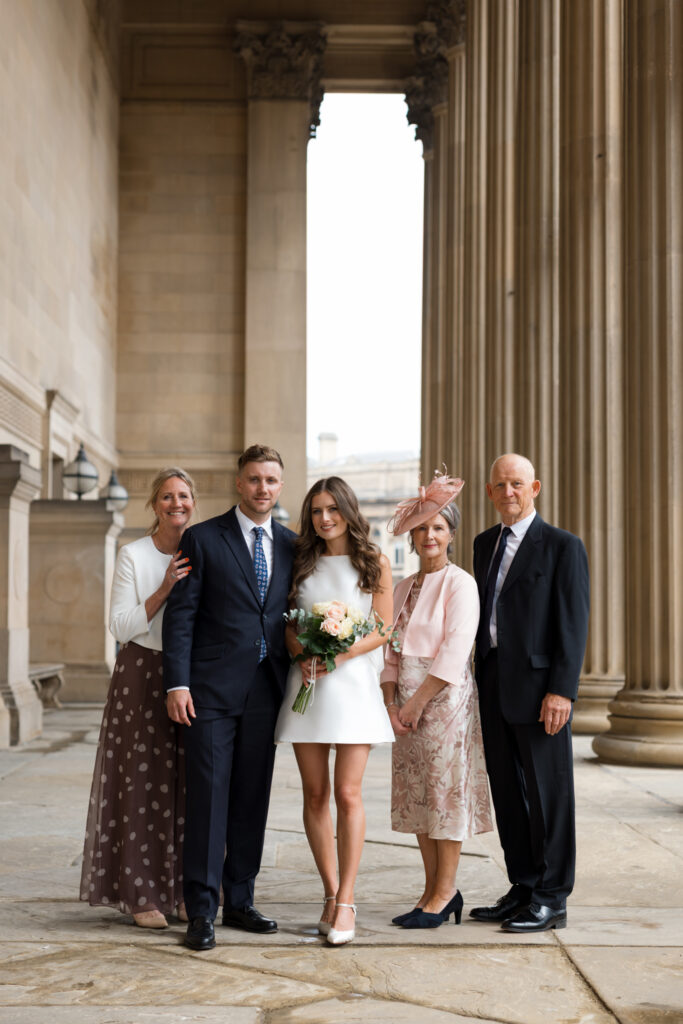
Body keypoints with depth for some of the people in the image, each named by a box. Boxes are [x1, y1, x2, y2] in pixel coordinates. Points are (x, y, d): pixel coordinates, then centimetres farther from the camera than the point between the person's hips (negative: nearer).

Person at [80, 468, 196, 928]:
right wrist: (164, 590, -18)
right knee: (144, 783, -4)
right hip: (143, 677, -3)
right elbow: (122, 626, -8)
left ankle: (186, 891, 15)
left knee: (190, 783, 4)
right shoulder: (133, 555, -3)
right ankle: (142, 895, 5)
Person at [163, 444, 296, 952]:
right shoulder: (203, 539, 0)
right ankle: (203, 910, 2)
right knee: (208, 795, -4)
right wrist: (177, 684, -11)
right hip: (212, 687, -4)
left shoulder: (292, 545, 11)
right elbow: (180, 615, -4)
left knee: (253, 797, 9)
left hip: (266, 689, 4)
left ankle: (240, 900, 20)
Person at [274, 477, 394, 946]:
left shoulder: (374, 562, 3)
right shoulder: (304, 564, 12)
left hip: (353, 682, -3)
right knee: (315, 794, 3)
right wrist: (302, 655, -8)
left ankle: (346, 902, -5)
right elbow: (288, 624, 13)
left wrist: (338, 656, -14)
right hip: (307, 683, 3)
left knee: (347, 793, -9)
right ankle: (331, 894, 12)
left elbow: (383, 629, 0)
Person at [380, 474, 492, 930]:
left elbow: (455, 651, -14)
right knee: (416, 794, 9)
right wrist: (391, 701, 0)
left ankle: (444, 893, 7)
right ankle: (435, 888, 18)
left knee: (447, 791, -2)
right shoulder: (404, 588, 14)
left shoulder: (460, 584, -7)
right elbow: (391, 649, 13)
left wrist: (419, 700, -15)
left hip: (446, 697, -7)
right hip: (408, 702, 7)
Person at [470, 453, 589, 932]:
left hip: (538, 688, -6)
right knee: (507, 793, 11)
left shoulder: (563, 546, -4)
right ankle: (523, 890, 21)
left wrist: (561, 690, -17)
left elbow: (574, 623, -9)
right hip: (493, 687, 7)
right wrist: (479, 681, 12)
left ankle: (551, 901, 9)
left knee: (548, 793, 1)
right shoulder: (485, 543, 16)